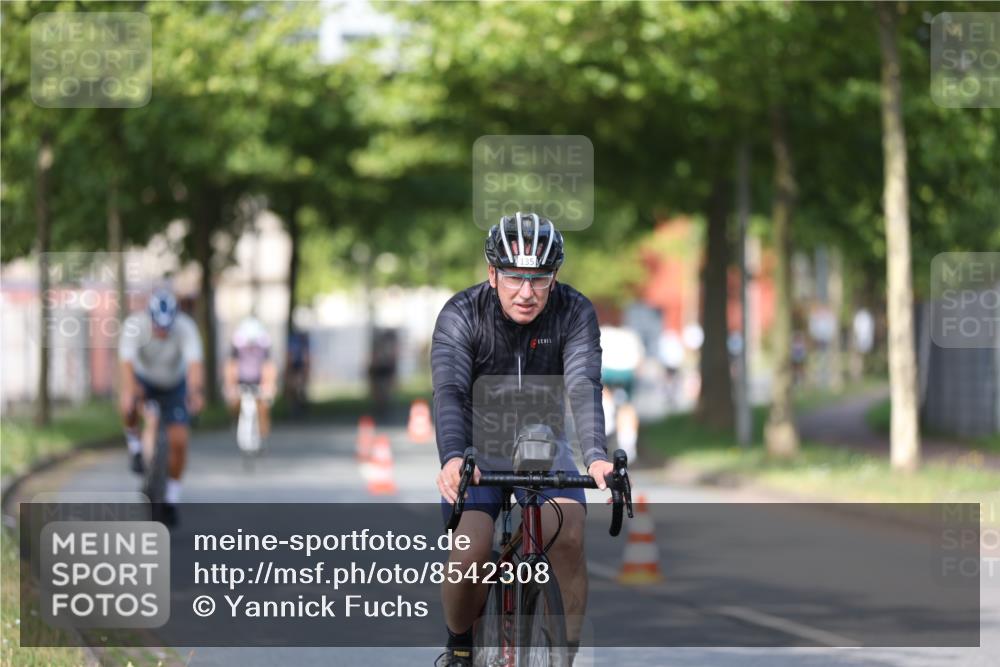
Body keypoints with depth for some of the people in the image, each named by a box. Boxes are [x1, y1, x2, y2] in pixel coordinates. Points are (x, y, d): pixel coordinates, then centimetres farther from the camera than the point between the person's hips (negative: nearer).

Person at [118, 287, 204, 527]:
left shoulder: (186, 328, -32)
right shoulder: (135, 325, -31)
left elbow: (194, 363, -45)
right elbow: (126, 361, -43)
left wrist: (196, 391, -64)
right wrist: (128, 390, -62)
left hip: (174, 385, 0)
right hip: (144, 378, 0)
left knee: (178, 441, -11)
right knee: (128, 406, -34)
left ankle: (172, 499, 10)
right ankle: (134, 443, -2)